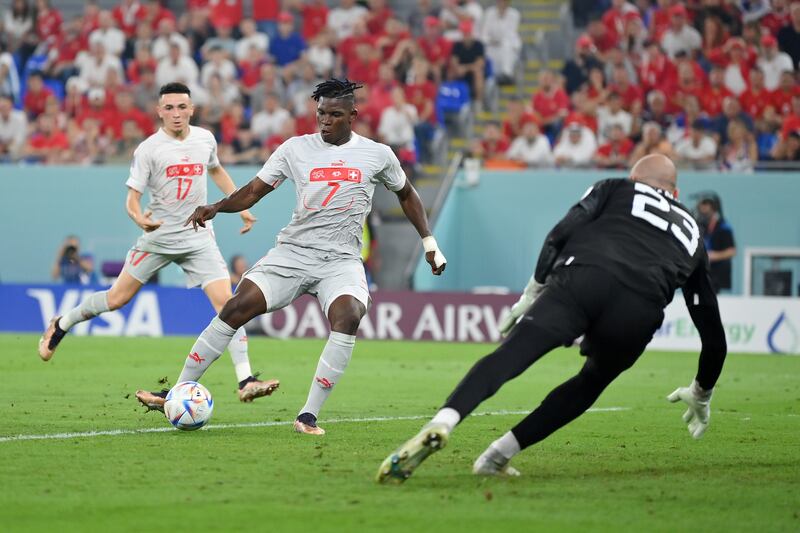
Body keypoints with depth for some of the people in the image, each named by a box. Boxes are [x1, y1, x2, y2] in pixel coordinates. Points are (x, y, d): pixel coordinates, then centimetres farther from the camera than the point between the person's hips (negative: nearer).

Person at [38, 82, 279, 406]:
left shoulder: (205, 139, 3)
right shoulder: (149, 149, -10)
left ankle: (245, 382, -16)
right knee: (118, 298, 5)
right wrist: (139, 218, -33)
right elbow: (132, 199, -12)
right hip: (159, 237, -3)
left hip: (198, 237, 3)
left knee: (225, 301, -14)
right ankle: (60, 326, 33)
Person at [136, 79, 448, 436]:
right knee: (236, 308, -15)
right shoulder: (295, 149, 4)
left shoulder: (377, 155, 5)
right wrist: (216, 207, -14)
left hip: (342, 260, -1)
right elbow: (254, 191, 3)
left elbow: (406, 194, 21)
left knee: (348, 317, -31)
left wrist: (428, 241, 17)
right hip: (293, 252, 1)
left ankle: (308, 416, -25)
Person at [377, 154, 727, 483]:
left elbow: (561, 234, 12)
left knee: (509, 356, -9)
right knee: (592, 383, 24)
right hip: (639, 311, 2)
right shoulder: (692, 234, 39)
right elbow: (712, 329, 41)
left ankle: (440, 426, -34)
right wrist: (702, 393, 53)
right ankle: (497, 455, 13)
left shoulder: (614, 190, 32)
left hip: (582, 276, -2)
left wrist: (532, 293, 17)